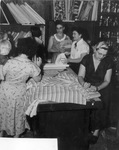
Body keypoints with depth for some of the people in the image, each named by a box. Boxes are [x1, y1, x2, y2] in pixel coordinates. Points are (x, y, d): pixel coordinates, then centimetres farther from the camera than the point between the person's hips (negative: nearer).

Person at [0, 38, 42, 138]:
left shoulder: (10, 62, -21)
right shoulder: (32, 66, -20)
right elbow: (38, 79, -5)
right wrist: (38, 66, 4)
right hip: (19, 92, 0)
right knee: (17, 114, 22)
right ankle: (16, 135, 37)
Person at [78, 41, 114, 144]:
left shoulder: (108, 61, -7)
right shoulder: (87, 58, -6)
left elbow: (107, 81, -7)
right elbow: (80, 76, -5)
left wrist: (97, 88, -26)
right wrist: (83, 83, -29)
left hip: (102, 87, -1)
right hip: (88, 86, 1)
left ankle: (96, 130, -4)